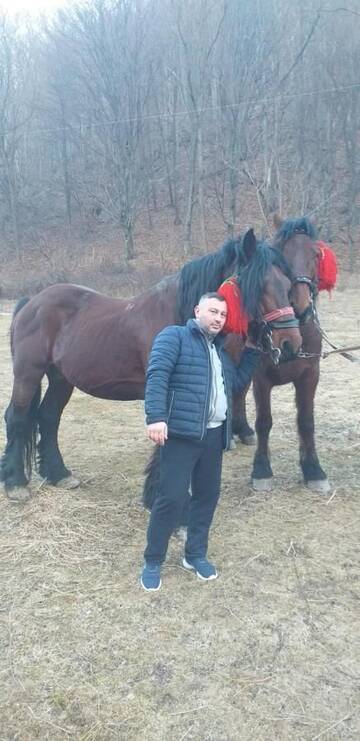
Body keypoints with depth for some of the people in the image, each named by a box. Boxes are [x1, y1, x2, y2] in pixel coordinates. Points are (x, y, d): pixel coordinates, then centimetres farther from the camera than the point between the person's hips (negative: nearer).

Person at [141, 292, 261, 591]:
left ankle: (196, 554, 29)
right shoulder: (174, 337, -2)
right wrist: (156, 417, -28)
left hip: (215, 435, 8)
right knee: (171, 498, -5)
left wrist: (252, 352, 20)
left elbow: (238, 382, 28)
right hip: (182, 434, -8)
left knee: (208, 495, 13)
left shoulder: (221, 350, 21)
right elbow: (156, 375, -16)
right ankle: (153, 562, 10)